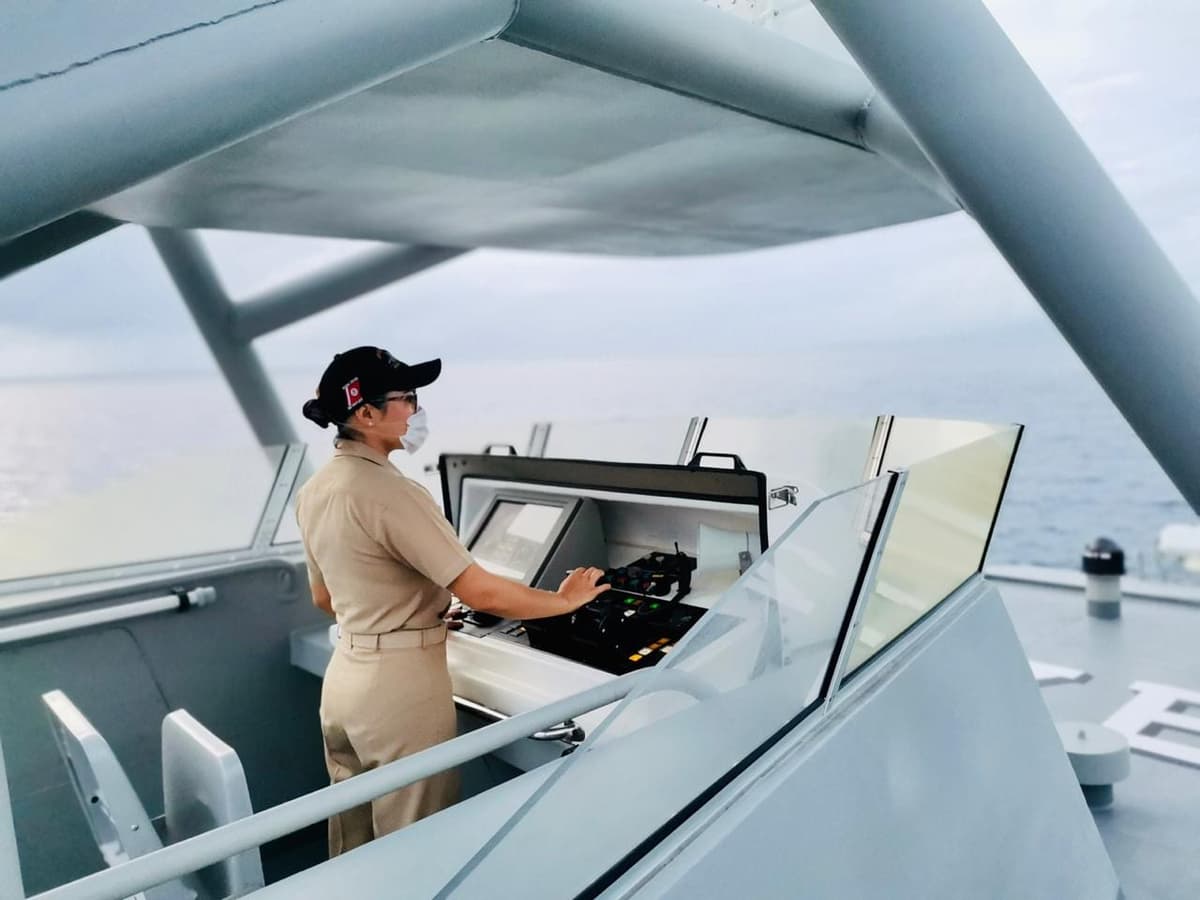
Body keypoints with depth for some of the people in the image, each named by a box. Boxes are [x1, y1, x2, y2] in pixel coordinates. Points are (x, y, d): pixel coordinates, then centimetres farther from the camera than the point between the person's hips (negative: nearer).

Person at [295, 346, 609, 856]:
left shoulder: (313, 491, 4)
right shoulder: (391, 493, -23)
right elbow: (481, 593, -24)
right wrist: (565, 600, -9)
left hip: (345, 675, 9)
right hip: (399, 685, -8)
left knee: (352, 846, 22)